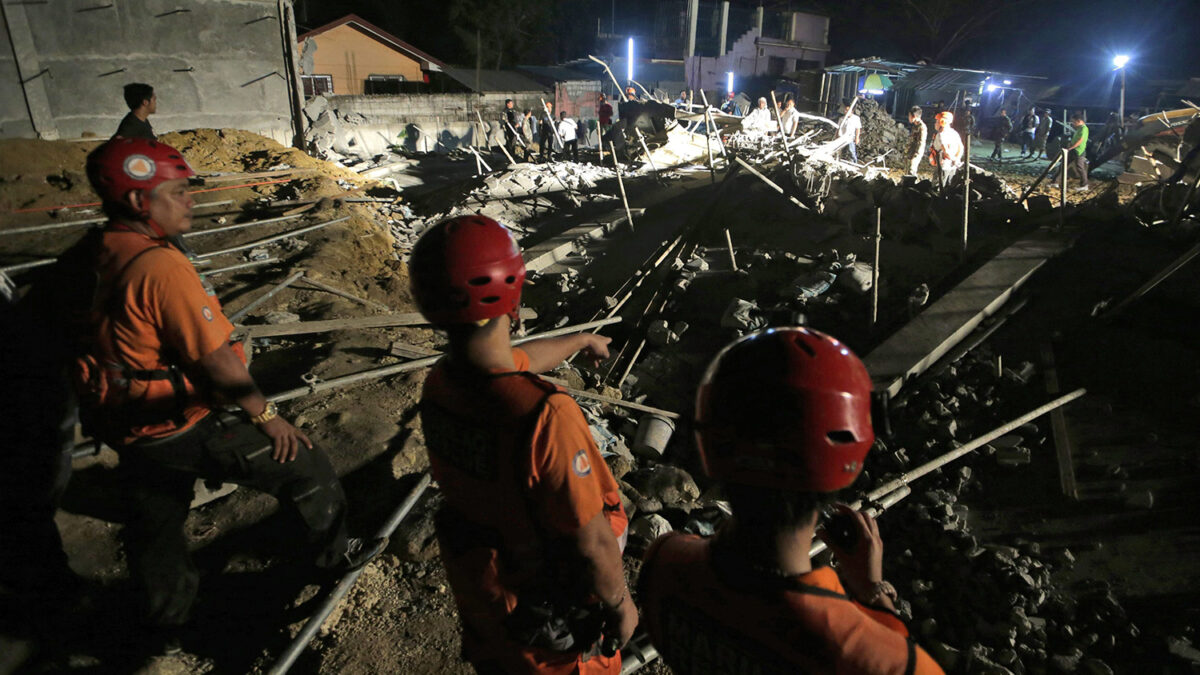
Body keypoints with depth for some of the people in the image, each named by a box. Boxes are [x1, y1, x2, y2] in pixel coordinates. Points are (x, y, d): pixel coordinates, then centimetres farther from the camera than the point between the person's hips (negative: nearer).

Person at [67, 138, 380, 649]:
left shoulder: (87, 257, -1)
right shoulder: (162, 267, -28)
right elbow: (216, 360, -25)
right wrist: (266, 415, -13)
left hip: (124, 428, 9)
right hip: (181, 428, -9)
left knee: (153, 524, 26)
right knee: (303, 465, 6)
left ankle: (166, 624, 48)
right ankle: (336, 554, 26)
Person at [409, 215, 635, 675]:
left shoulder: (438, 384, -16)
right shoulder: (544, 417, -40)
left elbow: (516, 361, 5)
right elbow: (592, 542, -30)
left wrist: (581, 340, 23)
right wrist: (622, 606, -10)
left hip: (472, 586, 6)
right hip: (549, 611, -5)